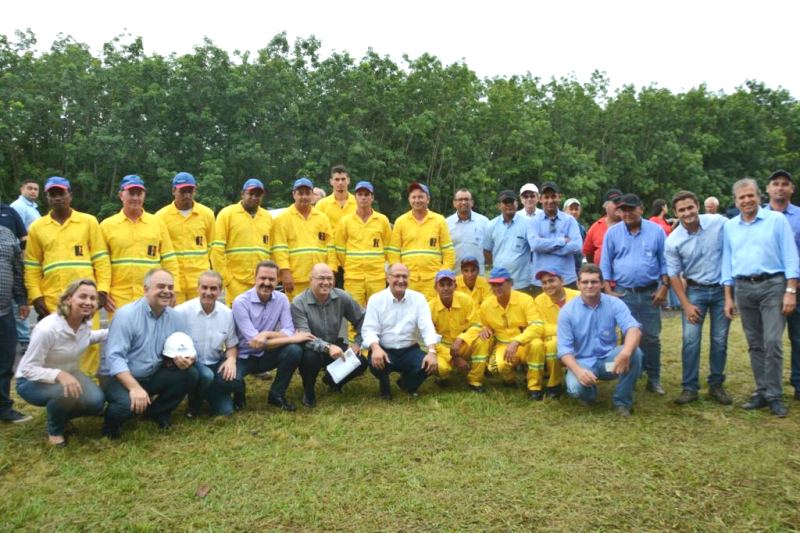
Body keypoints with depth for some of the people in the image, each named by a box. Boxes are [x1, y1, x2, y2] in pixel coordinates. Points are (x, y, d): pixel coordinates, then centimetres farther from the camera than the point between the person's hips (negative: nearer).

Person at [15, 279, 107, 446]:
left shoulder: (85, 322, -11)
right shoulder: (47, 329, -33)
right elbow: (29, 369, -28)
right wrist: (59, 375, -46)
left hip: (68, 374, 6)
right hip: (33, 381, -6)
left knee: (96, 402, -20)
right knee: (66, 393, -38)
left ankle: (60, 415, 13)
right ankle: (55, 430, -4)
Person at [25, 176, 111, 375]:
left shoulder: (89, 221, 7)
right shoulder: (37, 227, 11)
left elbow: (101, 259, 4)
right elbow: (32, 267, 10)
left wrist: (102, 289, -4)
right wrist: (35, 296, 0)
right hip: (51, 300, 2)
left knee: (89, 342, -1)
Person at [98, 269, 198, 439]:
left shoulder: (174, 317, -1)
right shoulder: (126, 315, -18)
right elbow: (114, 357, -25)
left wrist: (186, 359, -25)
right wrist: (135, 387, -37)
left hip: (152, 375, 5)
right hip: (118, 377, -5)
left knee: (190, 374, -15)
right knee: (127, 403, -35)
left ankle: (157, 412, 9)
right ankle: (111, 423, 3)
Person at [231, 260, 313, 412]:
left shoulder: (281, 299, -5)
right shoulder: (241, 302, -19)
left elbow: (289, 332, -12)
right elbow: (253, 340, -25)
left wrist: (267, 334, -32)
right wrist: (293, 338, -24)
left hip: (266, 354, 4)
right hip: (243, 356, -3)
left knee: (294, 351, -25)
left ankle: (276, 395, 0)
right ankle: (239, 396, 7)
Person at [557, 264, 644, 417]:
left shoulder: (614, 303, -5)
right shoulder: (567, 311, -7)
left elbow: (633, 328, -20)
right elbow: (564, 348, -11)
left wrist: (625, 352, -43)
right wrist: (578, 371, -31)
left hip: (609, 360, 2)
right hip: (582, 362, -1)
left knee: (635, 352, -28)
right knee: (577, 387, -33)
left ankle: (622, 401, -8)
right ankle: (589, 394, 8)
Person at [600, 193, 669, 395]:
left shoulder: (656, 231, 1)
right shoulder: (612, 232, 2)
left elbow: (664, 261, 4)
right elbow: (606, 263, 3)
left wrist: (664, 286, -4)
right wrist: (608, 291, -2)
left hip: (650, 293, 0)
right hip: (623, 293, 0)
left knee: (651, 337, 5)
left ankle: (654, 379, 16)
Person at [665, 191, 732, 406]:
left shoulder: (719, 223, -11)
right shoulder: (673, 241, -10)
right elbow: (674, 275, -3)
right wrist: (686, 305, -7)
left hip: (722, 289, 1)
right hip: (695, 290, 0)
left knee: (720, 340, 6)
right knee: (690, 340, -5)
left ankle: (716, 385, 21)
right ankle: (689, 387, 5)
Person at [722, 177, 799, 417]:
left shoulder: (777, 220, 0)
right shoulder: (729, 226, 11)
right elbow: (727, 263, 13)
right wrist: (728, 297, 8)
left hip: (773, 285, -4)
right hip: (743, 288, 4)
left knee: (772, 342, -9)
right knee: (755, 344, 9)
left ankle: (774, 395, 1)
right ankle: (762, 391, 17)